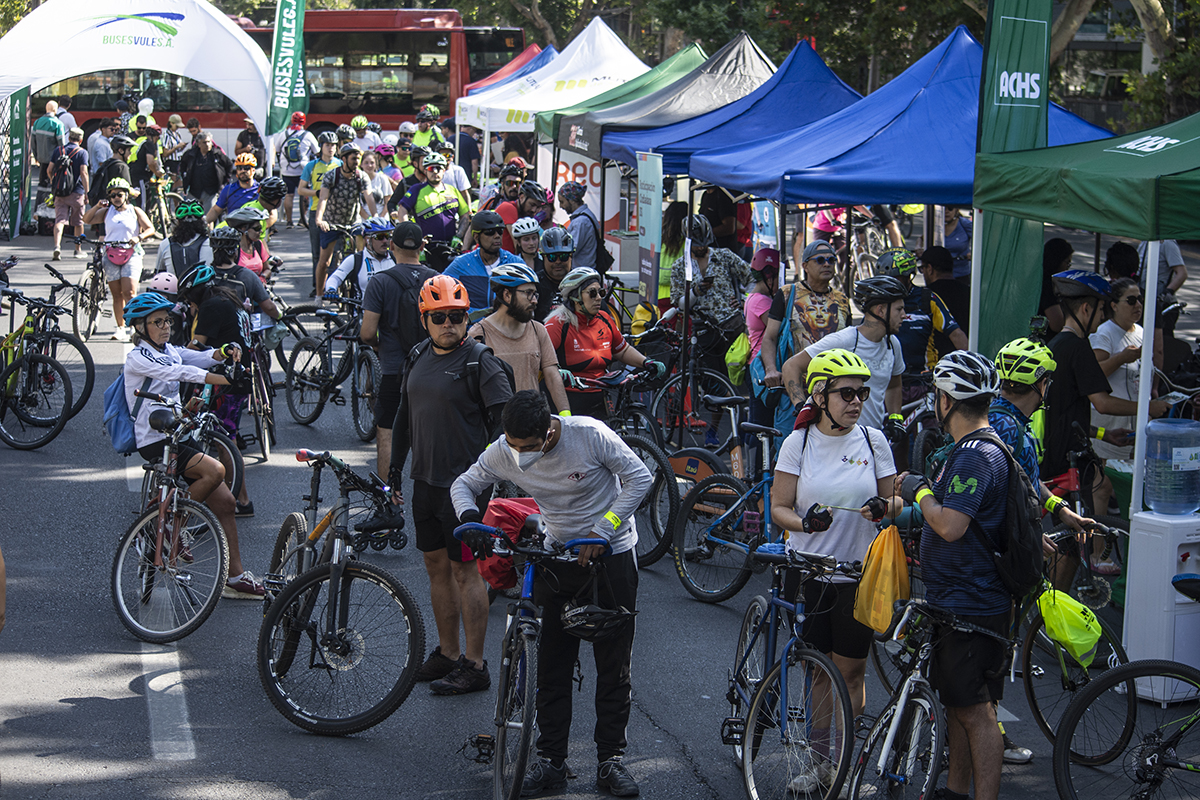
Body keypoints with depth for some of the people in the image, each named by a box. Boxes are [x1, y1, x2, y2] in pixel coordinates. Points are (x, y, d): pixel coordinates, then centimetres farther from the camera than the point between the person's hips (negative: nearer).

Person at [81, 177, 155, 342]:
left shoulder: (135, 211, 7)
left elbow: (150, 229, 1)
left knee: (128, 292, -15)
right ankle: (120, 328, 6)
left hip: (131, 254, -2)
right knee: (117, 294, 2)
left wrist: (138, 237, -17)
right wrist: (97, 206, -4)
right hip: (111, 255, 2)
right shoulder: (107, 212, 13)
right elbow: (87, 220, 9)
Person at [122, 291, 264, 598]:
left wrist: (223, 353, -26)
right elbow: (178, 372, -26)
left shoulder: (169, 351, 14)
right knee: (214, 470, -27)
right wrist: (224, 379, -36)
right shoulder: (137, 359, -11)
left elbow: (201, 358, -1)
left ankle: (236, 577, 5)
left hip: (177, 437, 8)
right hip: (155, 443, -8)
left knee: (224, 501, 1)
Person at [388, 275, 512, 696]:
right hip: (425, 480, 7)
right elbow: (405, 414, 20)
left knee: (465, 570, -3)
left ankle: (474, 666, 2)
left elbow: (505, 418, -14)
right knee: (436, 565, 13)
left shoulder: (479, 361, -11)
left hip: (462, 483, -7)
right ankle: (447, 653, 25)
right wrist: (395, 467, 19)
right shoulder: (418, 358, 10)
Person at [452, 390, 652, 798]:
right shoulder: (503, 452, -13)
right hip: (557, 558, 3)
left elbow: (640, 477, -14)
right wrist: (469, 517, -20)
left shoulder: (590, 434, -23)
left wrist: (601, 531, -19)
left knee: (614, 664, 1)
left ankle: (611, 760, 9)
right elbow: (463, 484, 2)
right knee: (552, 664, 1)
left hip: (611, 553, -3)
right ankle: (550, 760, 8)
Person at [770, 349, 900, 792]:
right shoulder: (799, 442, -2)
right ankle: (820, 761, 17)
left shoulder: (873, 440, 0)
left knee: (850, 670, 3)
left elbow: (892, 499, 8)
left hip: (858, 573, 0)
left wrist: (884, 506, -16)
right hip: (807, 572, 0)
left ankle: (842, 761, 15)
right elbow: (778, 506, -1)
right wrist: (804, 521, -22)